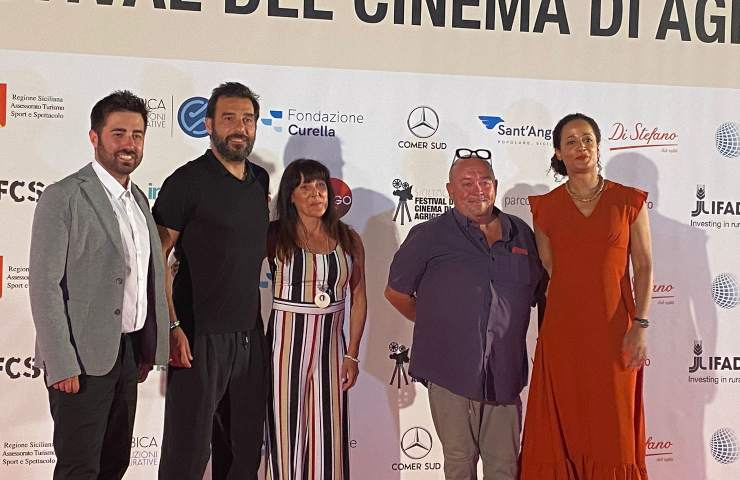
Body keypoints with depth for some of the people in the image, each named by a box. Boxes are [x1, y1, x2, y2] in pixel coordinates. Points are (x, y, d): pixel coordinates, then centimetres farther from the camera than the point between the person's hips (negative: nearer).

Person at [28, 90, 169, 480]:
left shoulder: (138, 199, 12)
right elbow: (44, 285, -15)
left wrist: (148, 350, 13)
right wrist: (61, 365, -18)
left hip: (127, 352, 7)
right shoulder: (63, 197, -12)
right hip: (82, 359, -7)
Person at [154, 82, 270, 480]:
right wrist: (171, 327, -18)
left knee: (246, 447, 16)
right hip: (199, 337, -6)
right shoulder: (188, 181, -9)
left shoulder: (261, 180, 10)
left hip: (250, 334, 6)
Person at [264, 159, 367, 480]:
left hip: (330, 346, 2)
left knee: (328, 434, 5)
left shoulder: (348, 240, 4)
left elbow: (358, 298, 6)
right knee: (287, 431, 5)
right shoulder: (274, 237, -3)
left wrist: (352, 354, 4)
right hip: (286, 343, -2)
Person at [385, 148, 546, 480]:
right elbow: (396, 292, 6)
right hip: (451, 372, -3)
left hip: (505, 372, 3)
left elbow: (541, 293, 21)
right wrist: (435, 324, 8)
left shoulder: (521, 233, 11)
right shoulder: (428, 235, -1)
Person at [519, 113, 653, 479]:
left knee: (613, 430, 3)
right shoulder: (545, 207, 6)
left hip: (614, 329, -1)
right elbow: (548, 269, 8)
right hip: (563, 330, 1)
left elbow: (643, 268, 1)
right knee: (562, 429, 4)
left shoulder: (629, 201, 3)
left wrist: (640, 326, -8)